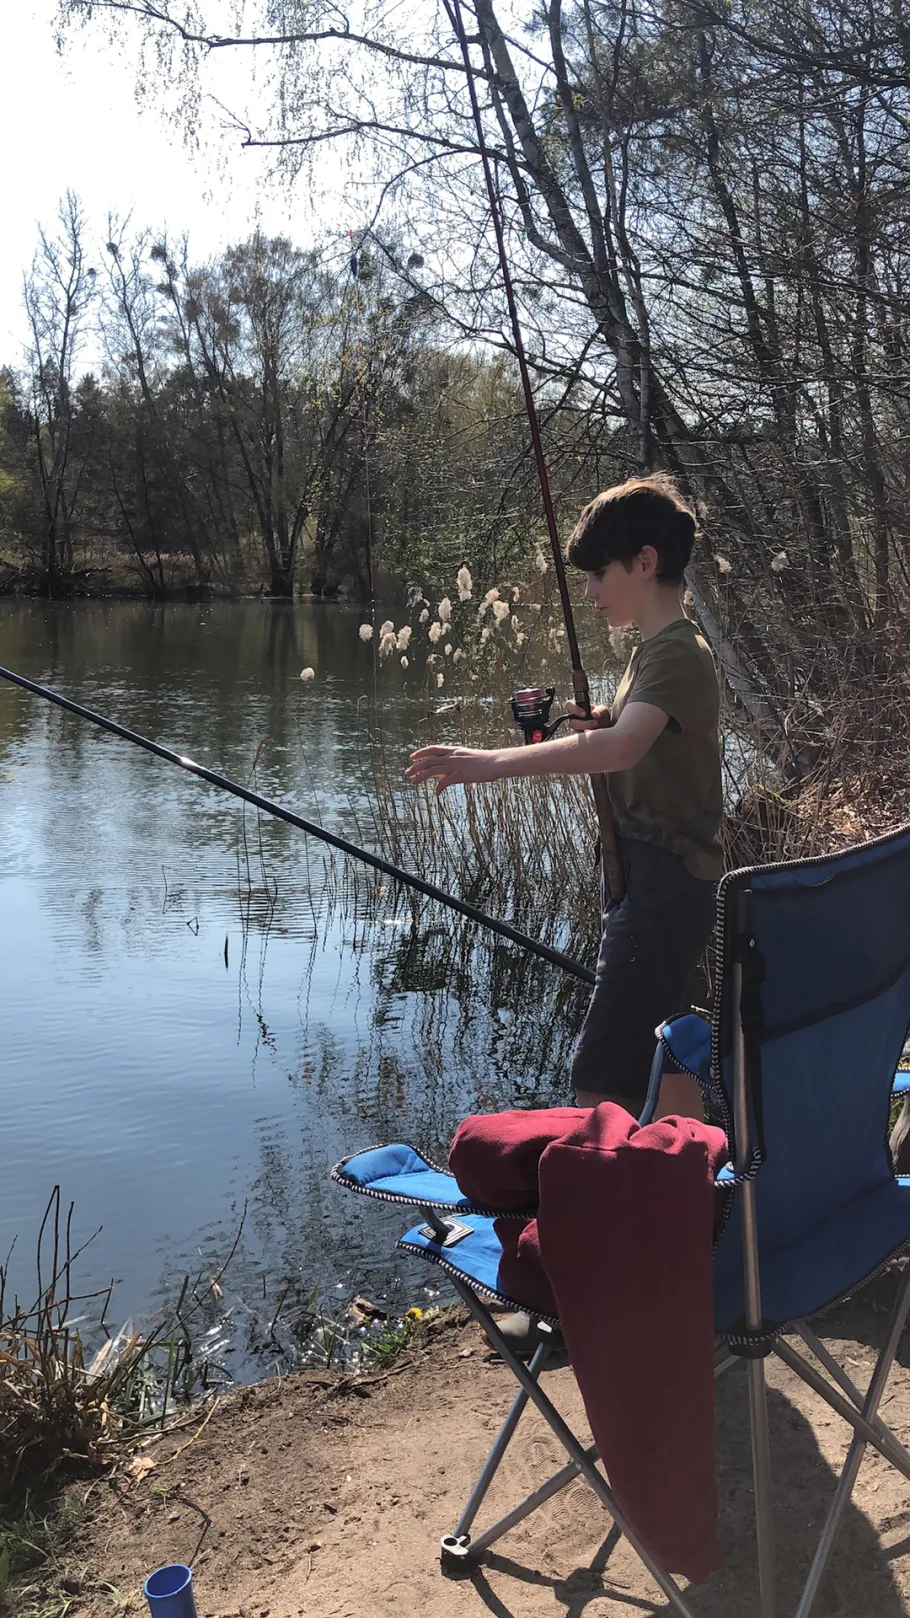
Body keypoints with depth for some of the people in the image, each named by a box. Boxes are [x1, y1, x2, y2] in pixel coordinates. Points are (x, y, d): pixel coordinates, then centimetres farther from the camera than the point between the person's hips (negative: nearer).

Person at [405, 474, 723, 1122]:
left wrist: (492, 762, -40)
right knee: (661, 1060, 18)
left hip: (663, 886, -11)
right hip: (650, 880, 11)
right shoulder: (655, 648, 16)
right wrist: (594, 723, 2)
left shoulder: (678, 653, -17)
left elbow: (622, 747, -34)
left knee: (602, 1082, -11)